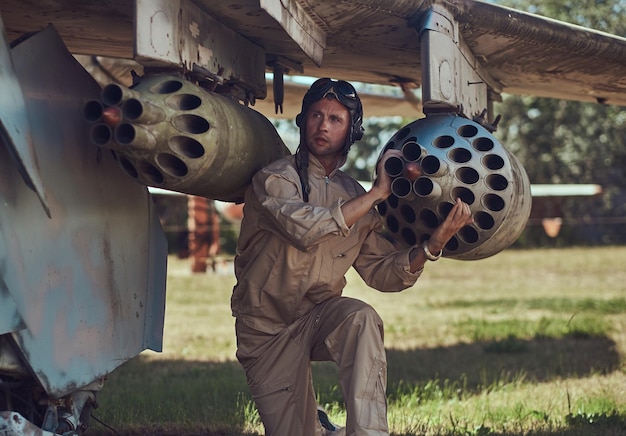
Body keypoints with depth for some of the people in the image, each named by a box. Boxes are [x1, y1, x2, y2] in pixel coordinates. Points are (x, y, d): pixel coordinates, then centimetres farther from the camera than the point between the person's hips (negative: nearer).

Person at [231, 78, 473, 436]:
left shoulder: (356, 198, 2)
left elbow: (381, 273, 0)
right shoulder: (275, 180, -13)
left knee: (361, 318, -32)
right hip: (268, 330, -2)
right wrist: (377, 194, -26)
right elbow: (306, 229, -33)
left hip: (319, 318, 3)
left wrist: (433, 245, -17)